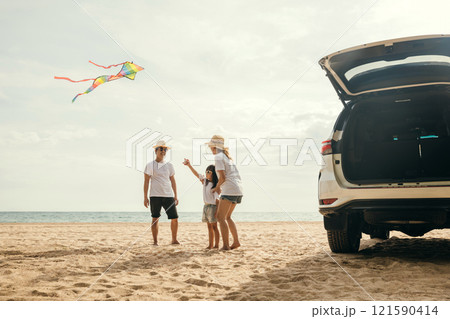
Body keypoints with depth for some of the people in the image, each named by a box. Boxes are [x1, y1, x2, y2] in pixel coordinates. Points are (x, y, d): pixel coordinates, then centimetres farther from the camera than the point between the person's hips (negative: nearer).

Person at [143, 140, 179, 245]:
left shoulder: (169, 165, 13)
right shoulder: (150, 165, 3)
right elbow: (146, 181, 1)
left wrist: (175, 196, 12)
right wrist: (145, 197, -4)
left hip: (168, 195, 3)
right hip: (155, 196, -3)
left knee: (174, 218, 0)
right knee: (155, 219, 0)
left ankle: (174, 240, 14)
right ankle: (155, 241, 8)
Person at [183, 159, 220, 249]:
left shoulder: (216, 186, -13)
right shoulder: (205, 181, 7)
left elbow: (217, 199, -14)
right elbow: (196, 174, 9)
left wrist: (217, 211, -17)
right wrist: (189, 165, 1)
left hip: (213, 206, -7)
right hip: (206, 206, 7)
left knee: (214, 226, -3)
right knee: (209, 226, 10)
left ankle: (216, 245, 3)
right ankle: (210, 245, 15)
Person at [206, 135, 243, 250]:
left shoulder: (218, 157, -7)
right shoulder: (227, 156, 21)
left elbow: (222, 177, -15)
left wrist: (217, 186, 2)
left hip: (229, 189, -9)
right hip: (238, 189, 9)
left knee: (221, 217, -4)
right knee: (227, 217, 18)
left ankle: (226, 245, -9)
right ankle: (236, 241, 14)